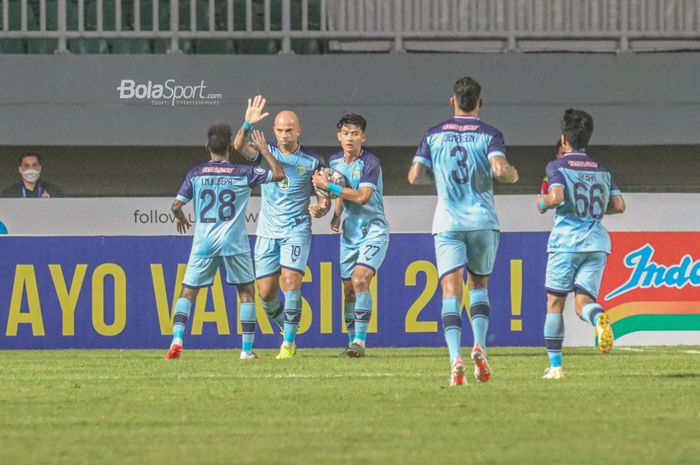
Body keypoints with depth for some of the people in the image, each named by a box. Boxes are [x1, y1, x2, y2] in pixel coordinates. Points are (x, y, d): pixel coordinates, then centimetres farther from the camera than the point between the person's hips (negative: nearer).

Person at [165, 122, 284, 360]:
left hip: (203, 242, 1)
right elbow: (279, 174, 5)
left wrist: (181, 218, 27)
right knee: (247, 292, 12)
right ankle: (247, 349, 8)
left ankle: (177, 339, -13)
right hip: (234, 243, -1)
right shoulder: (243, 173, 0)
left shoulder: (196, 174, 4)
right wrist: (264, 149, 17)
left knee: (187, 292, 8)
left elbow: (176, 205, 4)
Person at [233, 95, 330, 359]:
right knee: (266, 292, 0)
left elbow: (326, 198, 5)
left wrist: (321, 208, -20)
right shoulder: (266, 153, 1)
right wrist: (247, 125, -39)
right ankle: (288, 332, 24)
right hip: (268, 231, 3)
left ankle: (289, 342, -12)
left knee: (290, 281, -19)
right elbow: (239, 146, -19)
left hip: (297, 230, -3)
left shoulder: (313, 161, -2)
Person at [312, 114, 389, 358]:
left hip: (373, 230, -7)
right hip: (349, 233, 7)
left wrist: (328, 186, -21)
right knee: (348, 289, 6)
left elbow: (361, 196, -24)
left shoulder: (370, 163, -14)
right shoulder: (335, 161, 7)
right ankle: (352, 341, 15)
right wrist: (336, 216, 8)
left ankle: (360, 340, -22)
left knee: (360, 280, -22)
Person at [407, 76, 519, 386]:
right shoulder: (489, 134, -1)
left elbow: (414, 176, 1)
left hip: (447, 223, 0)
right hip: (483, 221, 0)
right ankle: (479, 346, -3)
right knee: (479, 285, 18)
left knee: (451, 291, -5)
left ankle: (456, 358, -23)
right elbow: (500, 169, -16)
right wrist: (513, 174, 6)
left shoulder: (434, 135, 5)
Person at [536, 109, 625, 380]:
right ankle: (599, 318, -38)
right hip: (597, 243, 4)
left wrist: (543, 203, 4)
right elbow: (619, 205, 10)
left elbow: (557, 196, -17)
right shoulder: (602, 170, 15)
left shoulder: (557, 166, 0)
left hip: (566, 240, -4)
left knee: (555, 303, 8)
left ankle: (555, 365, 7)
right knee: (583, 302, 0)